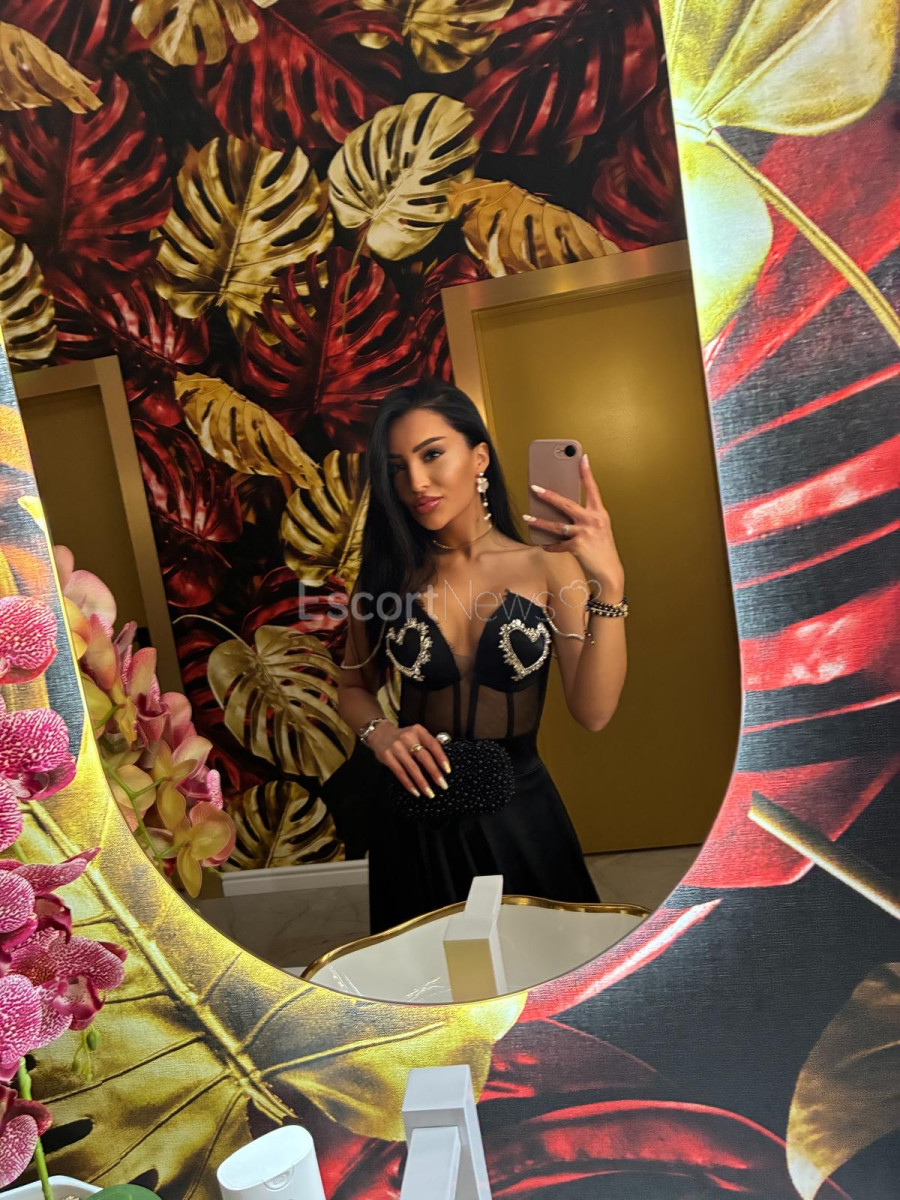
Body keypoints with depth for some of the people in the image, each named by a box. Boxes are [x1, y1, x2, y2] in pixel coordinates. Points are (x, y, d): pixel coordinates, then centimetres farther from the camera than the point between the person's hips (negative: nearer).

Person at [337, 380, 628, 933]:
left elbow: (594, 712, -19)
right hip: (415, 809, 2)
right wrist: (380, 732, -14)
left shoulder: (548, 566, -10)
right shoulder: (388, 572, -5)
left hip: (518, 809, -1)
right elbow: (355, 686, 7)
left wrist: (609, 584, -28)